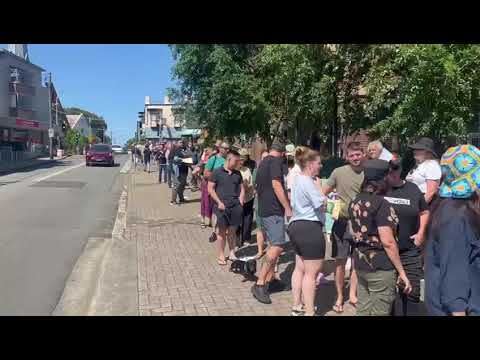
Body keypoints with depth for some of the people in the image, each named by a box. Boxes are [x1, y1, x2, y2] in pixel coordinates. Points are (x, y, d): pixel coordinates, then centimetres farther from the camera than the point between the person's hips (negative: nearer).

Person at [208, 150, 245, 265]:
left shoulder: (237, 173, 12)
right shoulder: (217, 172, -2)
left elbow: (242, 188, 19)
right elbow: (210, 189, -3)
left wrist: (241, 200, 3)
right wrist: (219, 202, -10)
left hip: (236, 206, 4)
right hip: (222, 206, -4)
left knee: (232, 231, 10)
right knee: (222, 231, 4)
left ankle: (232, 253, 22)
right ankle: (220, 255, 13)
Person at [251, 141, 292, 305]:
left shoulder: (263, 163, 19)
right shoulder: (276, 161, -8)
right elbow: (276, 184, -20)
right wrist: (288, 208, -18)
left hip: (264, 209, 10)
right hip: (274, 210, -10)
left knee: (274, 246, 15)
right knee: (278, 246, -14)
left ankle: (269, 279, 18)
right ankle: (259, 284, -14)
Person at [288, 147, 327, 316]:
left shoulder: (299, 179, 15)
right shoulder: (307, 181, -18)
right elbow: (322, 204, -16)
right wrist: (318, 186, -5)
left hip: (297, 226, 11)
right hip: (310, 228, -11)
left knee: (300, 268, 18)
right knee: (312, 272, -4)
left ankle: (297, 306, 27)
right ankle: (309, 312, 2)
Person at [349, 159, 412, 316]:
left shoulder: (355, 202, 6)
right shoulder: (381, 204, -17)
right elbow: (387, 242, -20)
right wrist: (401, 272, -14)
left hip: (360, 264, 7)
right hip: (380, 267, -7)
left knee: (362, 310, 15)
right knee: (379, 312, 5)